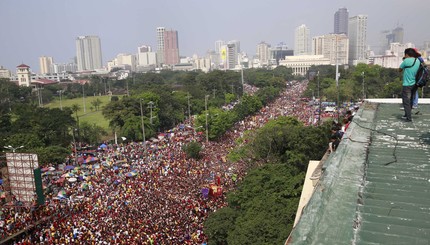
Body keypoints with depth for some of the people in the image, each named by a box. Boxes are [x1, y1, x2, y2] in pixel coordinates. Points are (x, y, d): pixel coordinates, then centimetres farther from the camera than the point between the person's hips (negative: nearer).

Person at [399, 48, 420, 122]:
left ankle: (409, 118, -6)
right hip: (415, 84, 7)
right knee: (410, 101, 16)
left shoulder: (406, 61, -13)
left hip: (407, 85, -7)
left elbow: (400, 69, -1)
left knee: (406, 101, -3)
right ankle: (407, 115, 28)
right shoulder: (418, 61, 7)